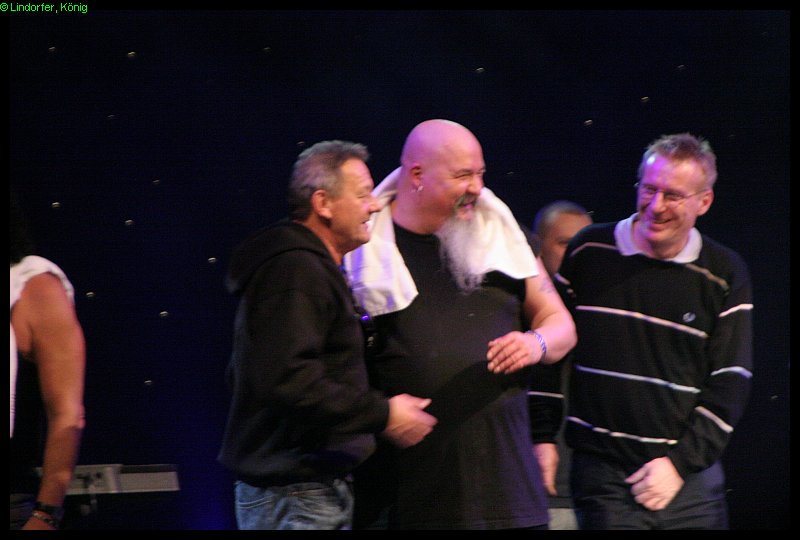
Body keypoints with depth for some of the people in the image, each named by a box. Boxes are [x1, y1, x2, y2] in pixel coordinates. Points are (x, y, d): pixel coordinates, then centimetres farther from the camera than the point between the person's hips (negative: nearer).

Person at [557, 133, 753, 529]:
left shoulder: (724, 275, 2)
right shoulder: (590, 252, 3)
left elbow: (730, 384, 1)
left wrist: (679, 462, -7)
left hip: (689, 476, 1)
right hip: (601, 474, 0)